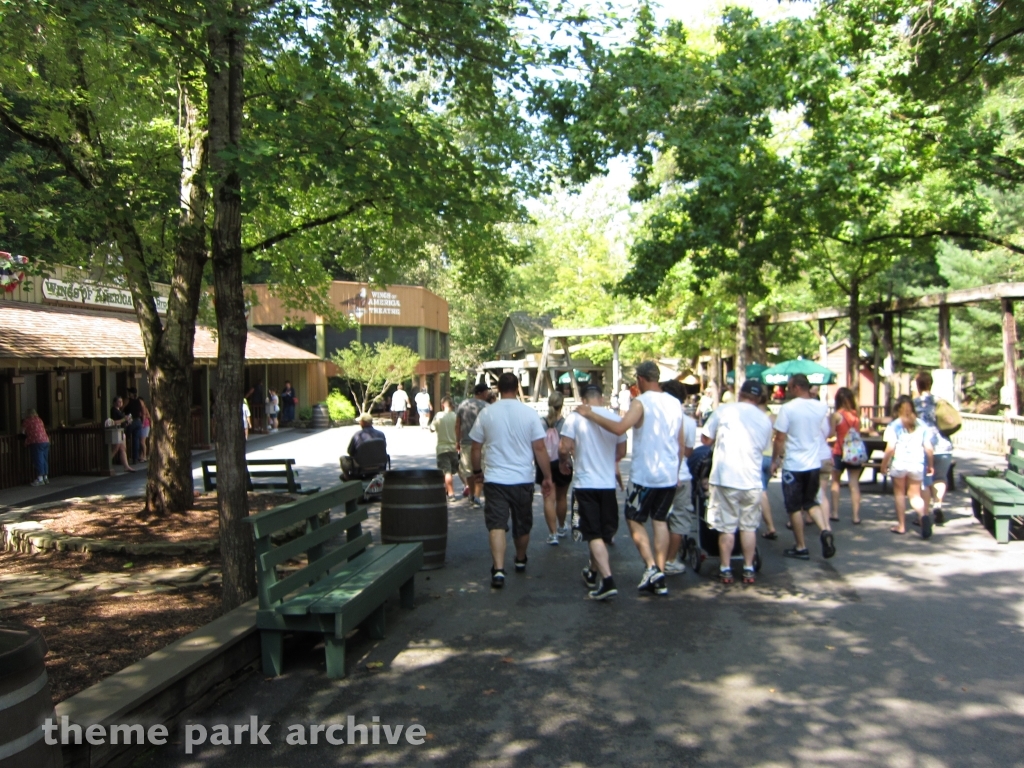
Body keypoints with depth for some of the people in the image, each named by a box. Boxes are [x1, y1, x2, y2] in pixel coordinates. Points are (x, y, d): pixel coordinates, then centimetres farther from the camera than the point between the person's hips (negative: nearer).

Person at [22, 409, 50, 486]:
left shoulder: (27, 420, 1)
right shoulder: (39, 420, 17)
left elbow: (23, 431, 5)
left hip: (36, 442, -6)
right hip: (46, 441, 6)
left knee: (38, 460, -7)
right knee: (45, 460, 11)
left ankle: (40, 479, -9)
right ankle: (45, 477, 15)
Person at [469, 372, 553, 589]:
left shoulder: (486, 413, -2)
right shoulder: (529, 413, -4)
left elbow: (476, 448, 3)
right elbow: (540, 448, -5)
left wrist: (477, 470, 20)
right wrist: (547, 477, 3)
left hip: (494, 479, -1)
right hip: (523, 479, 1)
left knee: (497, 524, -3)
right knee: (522, 524, 18)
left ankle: (498, 569, -16)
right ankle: (520, 560, 38)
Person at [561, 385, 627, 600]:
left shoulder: (574, 418, -9)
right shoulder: (615, 417, 2)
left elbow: (564, 449, -13)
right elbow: (621, 452, 10)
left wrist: (564, 461, 10)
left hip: (585, 483, -3)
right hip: (608, 483, 4)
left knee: (594, 535, -1)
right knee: (603, 533, 18)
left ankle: (607, 580, -13)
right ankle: (593, 573, 34)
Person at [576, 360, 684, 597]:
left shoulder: (641, 402, -13)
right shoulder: (675, 403, 8)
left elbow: (620, 428, -29)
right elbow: (681, 443, 14)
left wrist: (590, 414, -20)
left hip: (645, 475, -6)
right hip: (669, 475, 6)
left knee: (635, 520, 7)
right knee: (660, 521, 12)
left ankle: (652, 568, -7)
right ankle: (660, 577, 11)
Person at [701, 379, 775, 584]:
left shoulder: (724, 410, -2)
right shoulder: (765, 420, 7)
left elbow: (706, 439, 2)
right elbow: (764, 447, 16)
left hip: (726, 478, -2)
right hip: (752, 481, 2)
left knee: (727, 527, 6)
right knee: (749, 527, 14)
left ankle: (725, 570, 11)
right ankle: (748, 569, 18)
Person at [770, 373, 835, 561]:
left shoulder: (788, 408, -14)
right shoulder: (821, 407, 0)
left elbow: (780, 438, -13)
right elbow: (825, 431, 13)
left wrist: (774, 460, -1)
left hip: (793, 465, -5)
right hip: (814, 463, 5)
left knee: (795, 507, 7)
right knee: (811, 502, 20)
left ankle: (801, 548, 13)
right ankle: (826, 530, -4)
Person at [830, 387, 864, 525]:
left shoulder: (836, 415, -10)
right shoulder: (856, 415, 2)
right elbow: (858, 432, 5)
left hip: (840, 452, -3)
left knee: (835, 481, 13)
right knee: (854, 484, 4)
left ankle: (835, 512, 13)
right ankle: (856, 515, 3)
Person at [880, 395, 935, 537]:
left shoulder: (894, 425, -2)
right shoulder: (922, 425, 7)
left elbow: (890, 448, -9)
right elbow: (929, 448, 5)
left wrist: (884, 464, 0)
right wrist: (931, 465, 17)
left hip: (899, 463, -2)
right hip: (917, 463, 3)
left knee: (899, 493, 12)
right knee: (915, 495, 9)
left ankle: (901, 525, 14)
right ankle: (924, 515, -20)